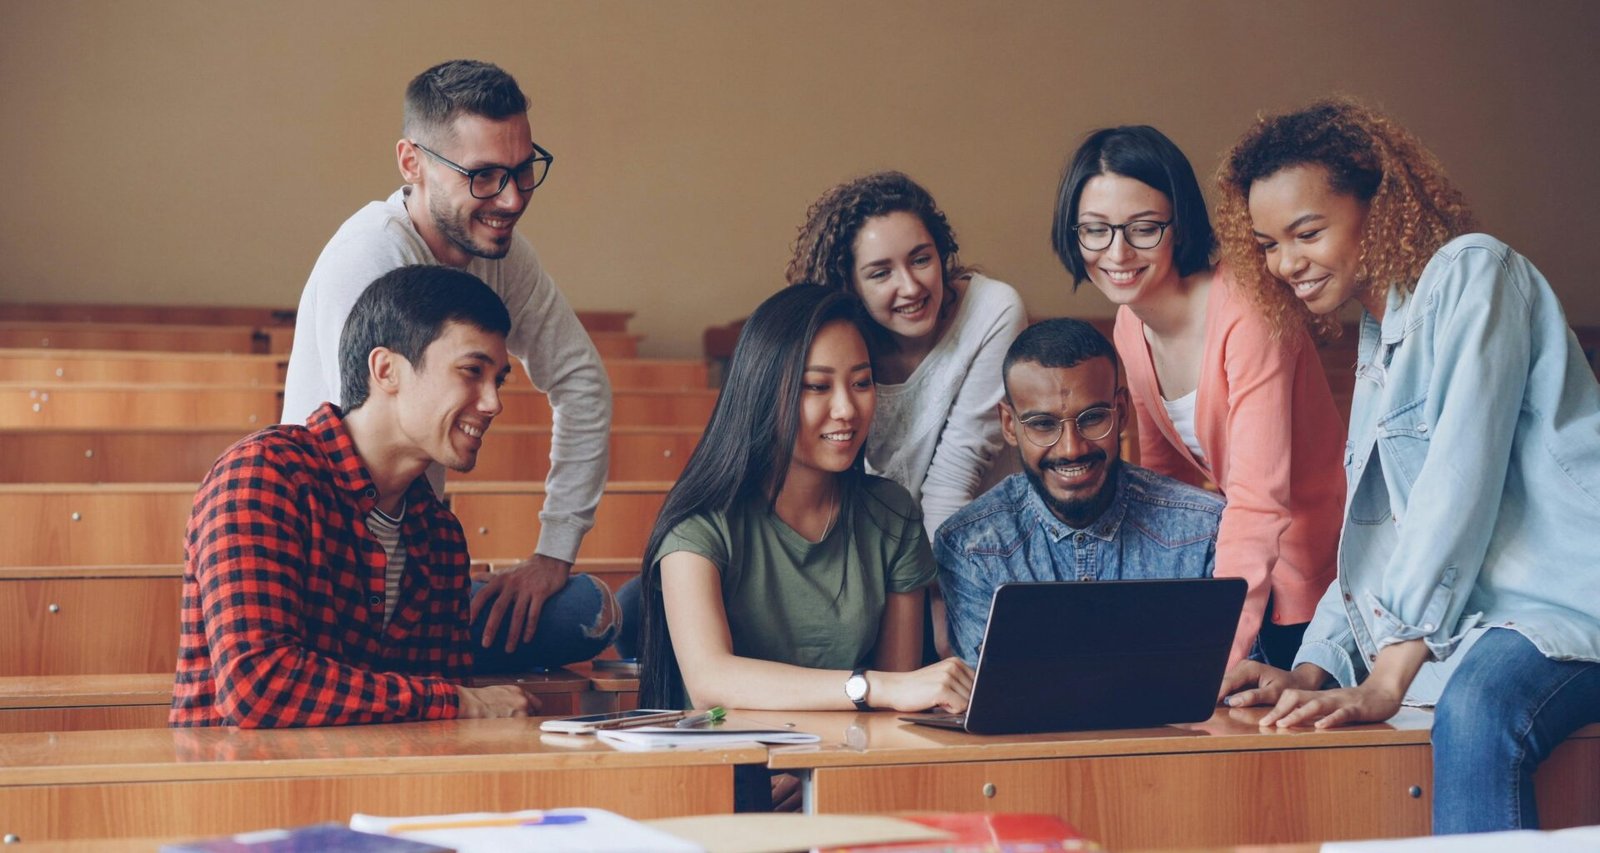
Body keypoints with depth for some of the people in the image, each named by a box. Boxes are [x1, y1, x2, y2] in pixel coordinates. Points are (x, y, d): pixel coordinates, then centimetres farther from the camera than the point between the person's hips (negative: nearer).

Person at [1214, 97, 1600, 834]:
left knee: (1476, 704, -38)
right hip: (1486, 621, 9)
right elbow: (1376, 538, 20)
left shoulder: (1471, 272, -5)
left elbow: (1463, 477, -16)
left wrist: (1386, 680, -20)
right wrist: (1313, 669, 3)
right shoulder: (1376, 340, 21)